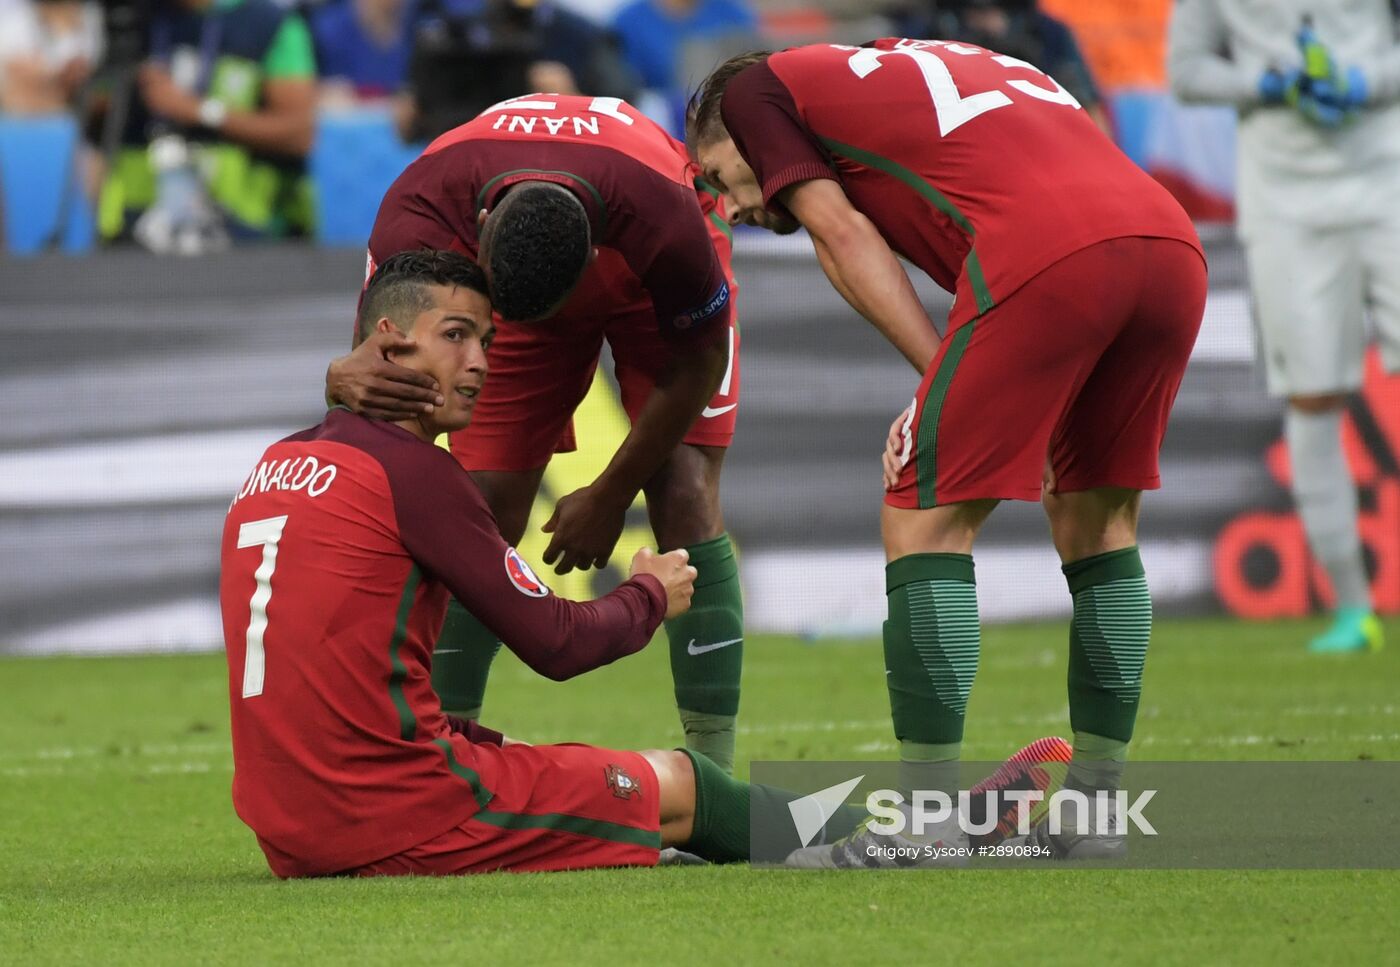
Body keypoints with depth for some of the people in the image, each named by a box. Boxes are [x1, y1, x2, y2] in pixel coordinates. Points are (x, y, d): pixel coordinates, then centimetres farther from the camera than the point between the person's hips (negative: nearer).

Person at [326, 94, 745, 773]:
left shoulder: (661, 219, -43)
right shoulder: (422, 208, -40)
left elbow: (698, 362, -23)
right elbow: (377, 350, -29)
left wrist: (611, 496, -14)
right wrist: (351, 380, -56)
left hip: (656, 290, -2)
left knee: (685, 500, -18)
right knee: (481, 520, -8)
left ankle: (715, 769, -13)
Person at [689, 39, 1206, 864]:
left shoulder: (757, 90, 21)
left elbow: (844, 233, 8)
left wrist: (941, 378, 6)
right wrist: (957, 394, 17)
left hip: (1044, 254, -7)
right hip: (1175, 245, 7)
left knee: (925, 522, 3)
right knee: (1098, 520, 21)